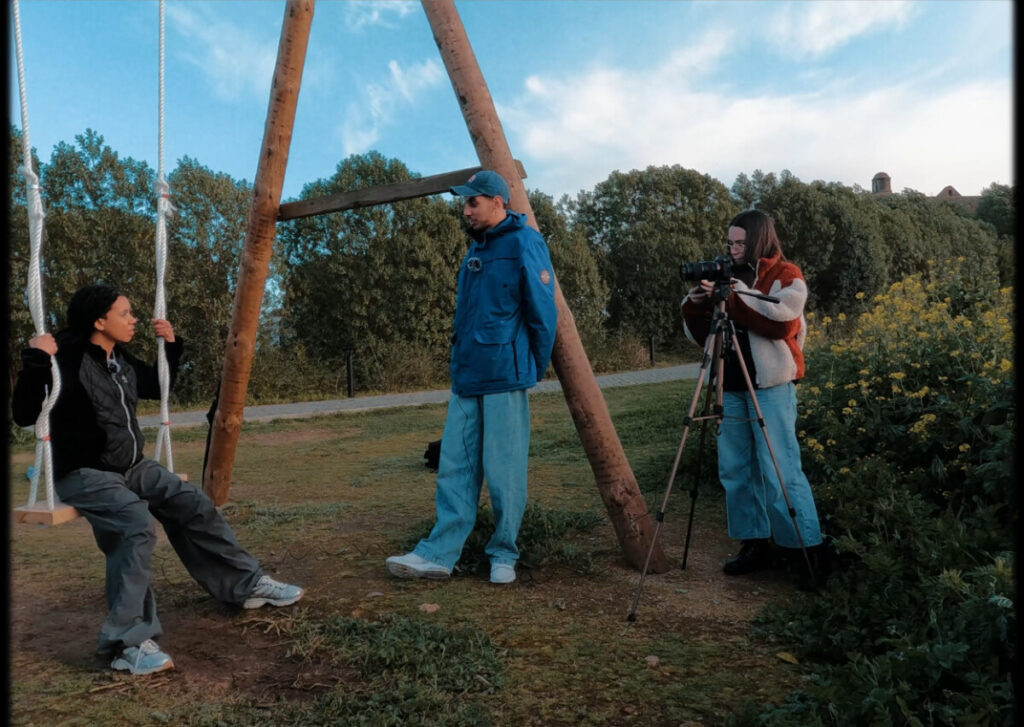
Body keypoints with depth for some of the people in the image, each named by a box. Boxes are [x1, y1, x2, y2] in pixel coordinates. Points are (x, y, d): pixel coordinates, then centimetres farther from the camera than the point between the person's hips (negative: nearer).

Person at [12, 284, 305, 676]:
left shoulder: (122, 361, 9)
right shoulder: (68, 359, -15)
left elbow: (158, 387, 27)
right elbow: (24, 414, -22)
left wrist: (171, 345, 17)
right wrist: (36, 361, -32)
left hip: (131, 466, 8)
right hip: (83, 473, -8)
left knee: (195, 505, 0)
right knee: (137, 525, -32)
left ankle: (248, 584, 12)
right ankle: (128, 642, -26)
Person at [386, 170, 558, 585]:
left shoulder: (524, 244, -8)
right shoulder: (476, 248, 17)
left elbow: (542, 313, -9)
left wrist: (533, 370, -4)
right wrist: (460, 364, 18)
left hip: (504, 378, -8)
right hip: (466, 376, 8)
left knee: (503, 472, 1)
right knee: (455, 467, 7)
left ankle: (504, 555, 16)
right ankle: (439, 554, 12)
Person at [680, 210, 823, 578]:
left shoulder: (786, 276, 0)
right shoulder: (728, 277, 15)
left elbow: (782, 321, -19)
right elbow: (702, 336, 14)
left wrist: (734, 295, -20)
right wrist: (695, 305, -5)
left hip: (770, 385, -6)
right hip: (730, 385, 6)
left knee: (779, 472, -9)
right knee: (735, 470, 7)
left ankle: (807, 549, 3)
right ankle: (753, 543, 18)